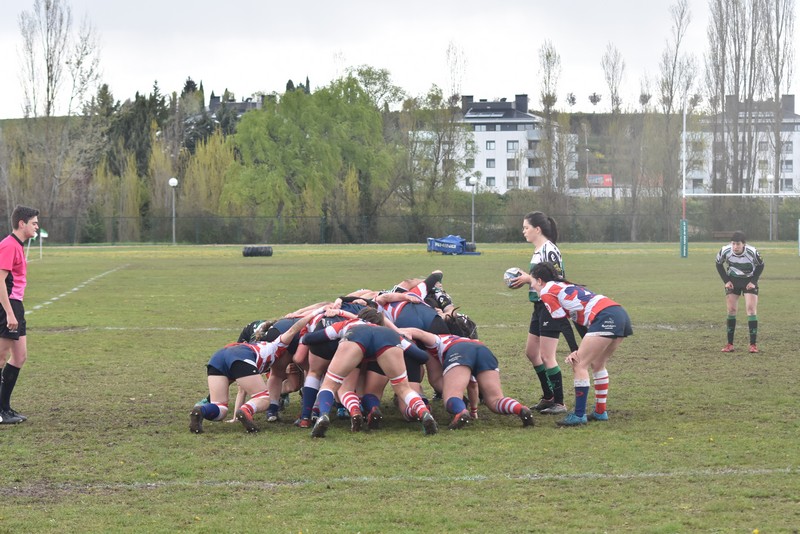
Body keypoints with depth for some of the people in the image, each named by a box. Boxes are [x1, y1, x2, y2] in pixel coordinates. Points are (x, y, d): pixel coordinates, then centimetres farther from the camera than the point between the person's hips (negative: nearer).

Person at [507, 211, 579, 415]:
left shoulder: (549, 251, -17)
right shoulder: (537, 250, 13)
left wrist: (529, 279, -17)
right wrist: (524, 280, 2)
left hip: (551, 308, -11)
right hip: (540, 307, 11)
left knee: (547, 356, -8)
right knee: (531, 352, 16)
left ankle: (559, 403, -1)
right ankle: (548, 397, 25)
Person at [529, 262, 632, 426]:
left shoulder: (546, 291, 5)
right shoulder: (564, 286, 31)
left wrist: (576, 352, 4)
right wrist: (580, 350, 13)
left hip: (605, 318, -9)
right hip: (621, 314, 9)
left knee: (580, 364, -3)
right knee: (597, 364, 22)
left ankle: (579, 415, -4)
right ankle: (600, 412, 26)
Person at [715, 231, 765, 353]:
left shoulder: (752, 252, -27)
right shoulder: (725, 251, -23)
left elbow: (760, 265, -6)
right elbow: (719, 264, -2)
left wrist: (753, 281, -13)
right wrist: (726, 281, -7)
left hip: (749, 281, -2)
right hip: (732, 280, 2)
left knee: (751, 309, -11)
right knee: (731, 310, -2)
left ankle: (753, 344, -9)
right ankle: (730, 344, 5)